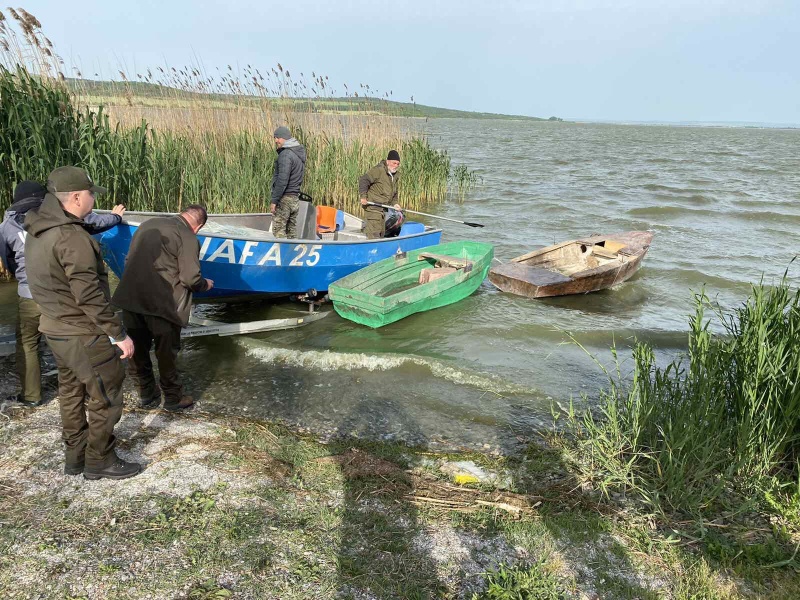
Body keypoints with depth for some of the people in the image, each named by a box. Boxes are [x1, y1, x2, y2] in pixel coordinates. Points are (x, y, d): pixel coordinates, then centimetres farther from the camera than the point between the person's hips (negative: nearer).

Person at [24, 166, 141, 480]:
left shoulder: (36, 233, 6)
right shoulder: (72, 237, -24)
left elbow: (46, 283, 12)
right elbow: (90, 296, -25)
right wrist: (119, 334, -18)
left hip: (55, 329, 10)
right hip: (83, 335, -10)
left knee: (71, 392, 20)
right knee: (105, 397, 5)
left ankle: (75, 456, 33)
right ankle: (99, 460, 17)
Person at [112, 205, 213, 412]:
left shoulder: (148, 224, 14)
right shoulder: (188, 238, -7)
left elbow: (129, 260, 18)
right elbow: (191, 279, -12)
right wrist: (205, 285, 8)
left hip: (129, 298, 6)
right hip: (160, 304, -6)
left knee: (137, 351, 18)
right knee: (166, 353, 11)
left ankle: (146, 395, 32)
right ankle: (173, 398, 25)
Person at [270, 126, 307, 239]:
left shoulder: (285, 155, -15)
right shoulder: (299, 153, 13)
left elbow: (282, 180, -21)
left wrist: (274, 201, -18)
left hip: (284, 199, -9)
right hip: (295, 199, 9)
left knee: (278, 231, -6)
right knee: (292, 231, 12)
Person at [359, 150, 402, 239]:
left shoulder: (396, 175, 12)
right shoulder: (379, 170, -15)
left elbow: (394, 192, 24)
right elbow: (363, 180, -20)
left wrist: (394, 203, 9)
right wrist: (363, 196, -27)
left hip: (383, 208, 9)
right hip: (372, 206, -9)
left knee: (381, 232, 15)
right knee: (374, 233, -15)